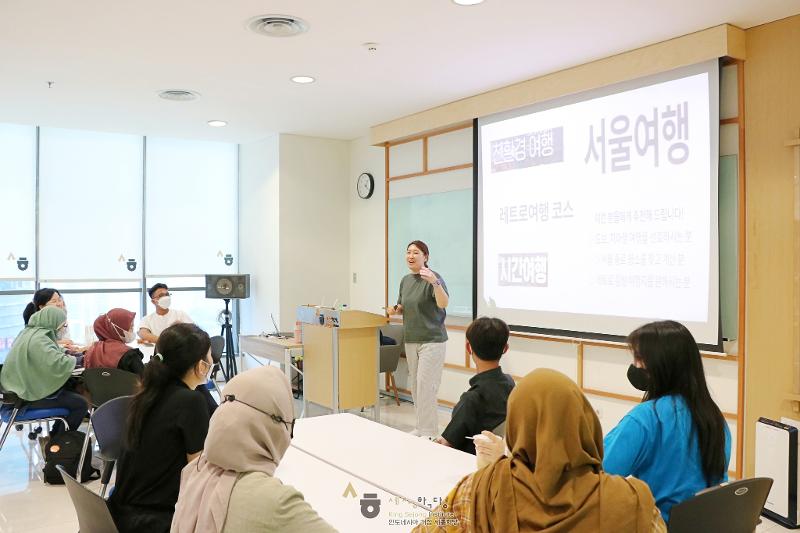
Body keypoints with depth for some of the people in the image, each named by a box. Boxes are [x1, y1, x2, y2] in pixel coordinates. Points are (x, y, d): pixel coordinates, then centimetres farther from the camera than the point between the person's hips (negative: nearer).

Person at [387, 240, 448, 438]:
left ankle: (428, 433, -1)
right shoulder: (405, 280, 10)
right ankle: (421, 427, 24)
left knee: (425, 387, -9)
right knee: (415, 386, 12)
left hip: (432, 340, -8)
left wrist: (435, 283, -46)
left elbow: (443, 303, -30)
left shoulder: (433, 278, -13)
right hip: (411, 340, 8)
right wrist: (395, 310, 0)